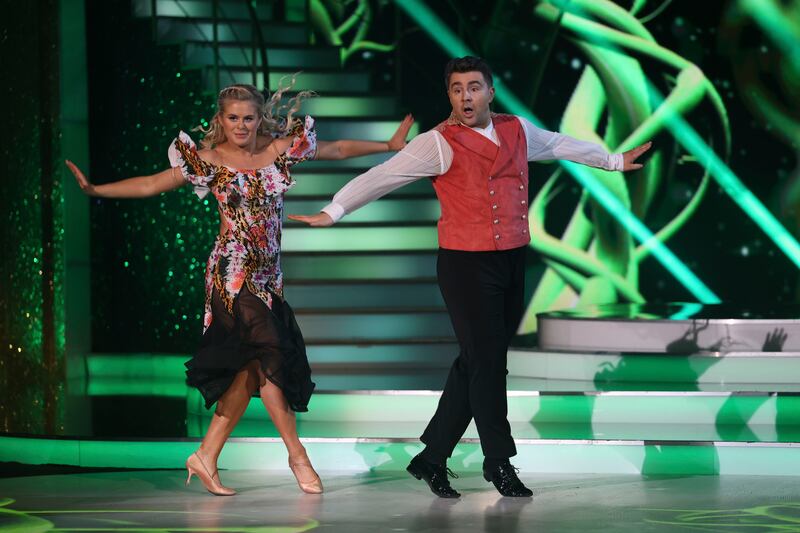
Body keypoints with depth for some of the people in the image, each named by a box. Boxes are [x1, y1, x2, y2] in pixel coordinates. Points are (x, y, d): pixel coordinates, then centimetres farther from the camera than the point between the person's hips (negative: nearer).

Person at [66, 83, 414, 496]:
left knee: (251, 368, 4)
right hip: (232, 272, -5)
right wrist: (94, 190, -8)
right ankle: (297, 455, -3)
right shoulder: (210, 160, -2)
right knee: (267, 355, -11)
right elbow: (151, 185, 0)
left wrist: (390, 145, 20)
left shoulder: (282, 148, 7)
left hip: (266, 274, 5)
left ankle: (206, 457, 11)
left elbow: (338, 150, 17)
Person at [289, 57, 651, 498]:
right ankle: (498, 462, 9)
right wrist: (334, 211, -22)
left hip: (512, 262, 6)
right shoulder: (439, 144, -9)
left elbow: (562, 145, 28)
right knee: (485, 362, -4)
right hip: (465, 264, -6)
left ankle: (432, 458, 18)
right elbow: (381, 177, -13)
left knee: (475, 364, 9)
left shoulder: (517, 131, 10)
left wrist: (613, 161, 41)